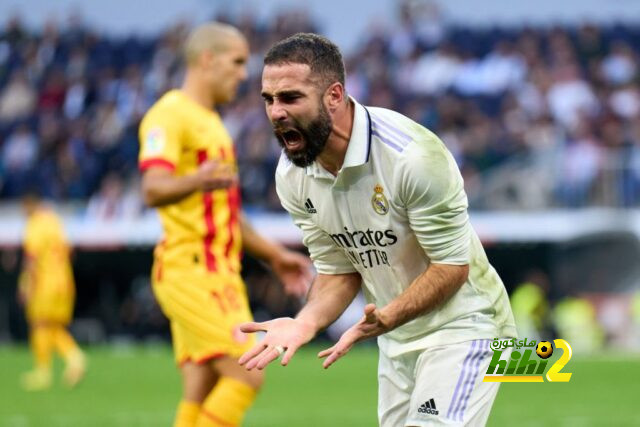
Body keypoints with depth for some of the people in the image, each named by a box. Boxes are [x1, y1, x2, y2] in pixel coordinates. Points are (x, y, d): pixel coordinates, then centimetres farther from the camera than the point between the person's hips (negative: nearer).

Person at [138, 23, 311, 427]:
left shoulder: (210, 123, 23)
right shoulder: (171, 115, -9)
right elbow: (153, 189, -25)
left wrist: (274, 255, 32)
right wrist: (196, 181, -45)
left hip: (218, 273, 10)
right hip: (192, 270, -10)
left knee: (203, 394, 3)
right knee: (245, 376, -17)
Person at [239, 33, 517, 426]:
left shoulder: (412, 155, -27)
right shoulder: (292, 176, -5)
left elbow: (452, 266, -21)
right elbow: (338, 272, 3)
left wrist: (382, 320, -34)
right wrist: (306, 323, -17)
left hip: (460, 324, -7)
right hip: (397, 336, 7)